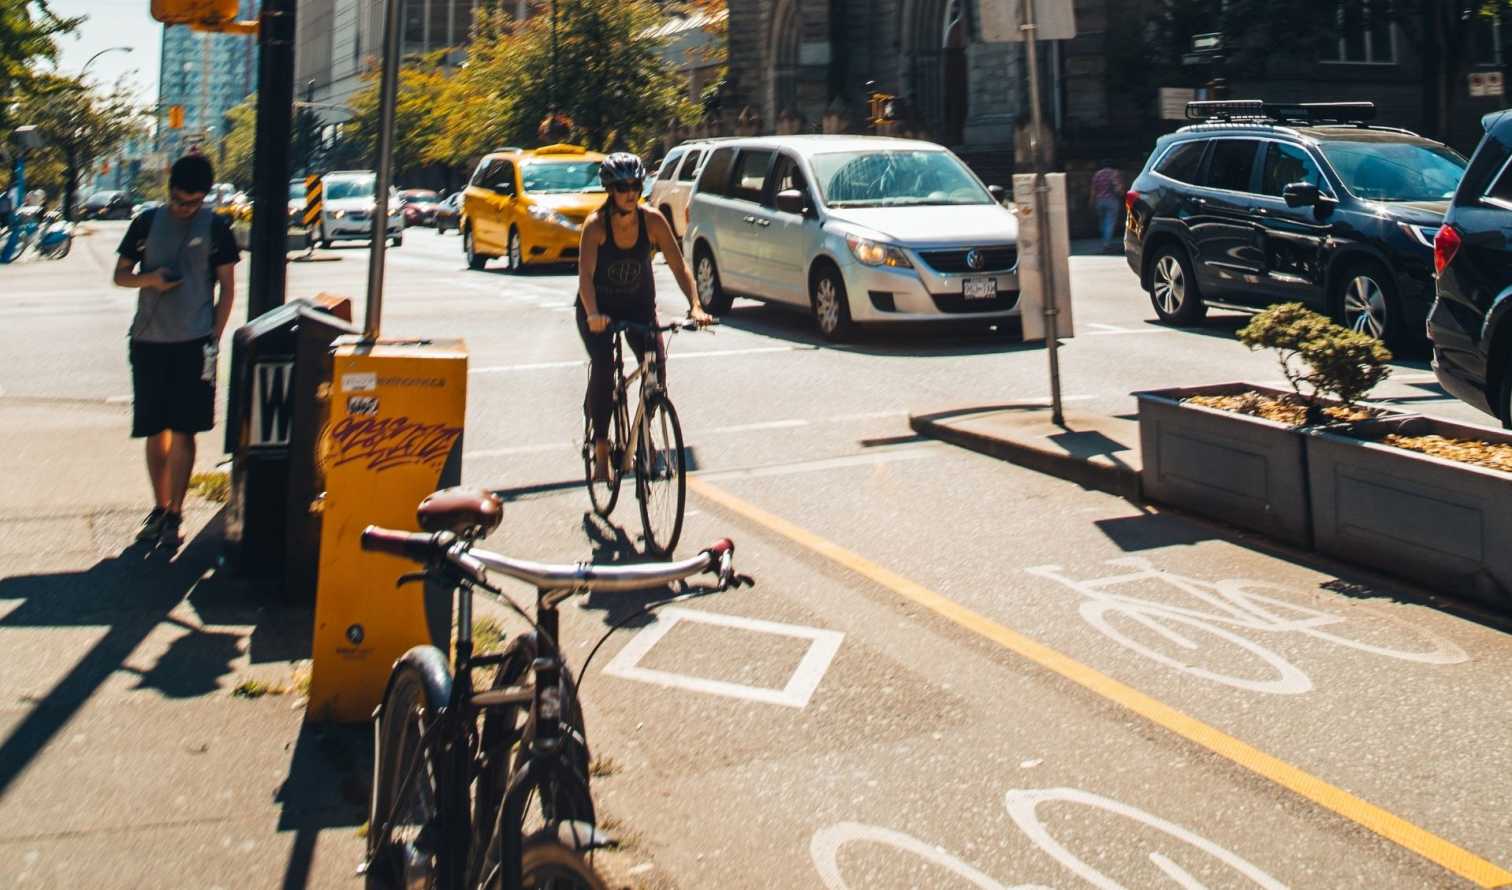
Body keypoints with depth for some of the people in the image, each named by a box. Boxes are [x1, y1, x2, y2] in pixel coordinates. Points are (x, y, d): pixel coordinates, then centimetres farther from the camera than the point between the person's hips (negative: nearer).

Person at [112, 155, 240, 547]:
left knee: (182, 432, -3)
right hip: (148, 339, 3)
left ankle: (174, 514, 5)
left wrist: (214, 338, -4)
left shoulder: (215, 227, 1)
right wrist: (150, 278, -10)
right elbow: (121, 274, 12)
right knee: (155, 431, 8)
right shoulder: (148, 222, 7)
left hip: (193, 342, -2)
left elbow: (227, 287, 4)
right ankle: (159, 507, 21)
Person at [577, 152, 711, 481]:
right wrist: (593, 314, -48)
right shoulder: (596, 224, -21)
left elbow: (679, 265, -17)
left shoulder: (652, 221, -15)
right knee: (603, 368, -22)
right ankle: (600, 449, -10)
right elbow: (585, 275, -30)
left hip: (640, 306, 2)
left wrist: (695, 305, -32)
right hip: (599, 309, -2)